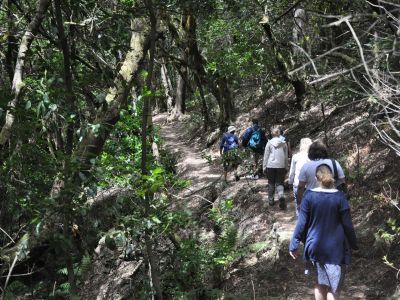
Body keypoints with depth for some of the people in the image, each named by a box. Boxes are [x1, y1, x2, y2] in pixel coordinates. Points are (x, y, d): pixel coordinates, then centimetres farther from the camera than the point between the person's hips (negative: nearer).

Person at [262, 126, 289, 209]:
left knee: (271, 183, 13)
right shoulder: (283, 143, 0)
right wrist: (286, 167, 16)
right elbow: (286, 156, 7)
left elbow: (266, 156, -2)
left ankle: (271, 200, 19)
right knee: (279, 183, 7)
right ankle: (281, 196, -19)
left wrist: (264, 167, 6)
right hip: (281, 166, 1)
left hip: (270, 166, -1)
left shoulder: (269, 143, -4)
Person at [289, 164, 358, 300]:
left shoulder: (309, 195, -9)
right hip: (336, 248, -1)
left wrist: (294, 245, 2)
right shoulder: (339, 197, -11)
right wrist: (354, 244, 9)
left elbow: (301, 223, -7)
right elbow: (347, 224, -6)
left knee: (320, 283, 19)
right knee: (334, 287, 9)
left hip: (315, 247, 2)